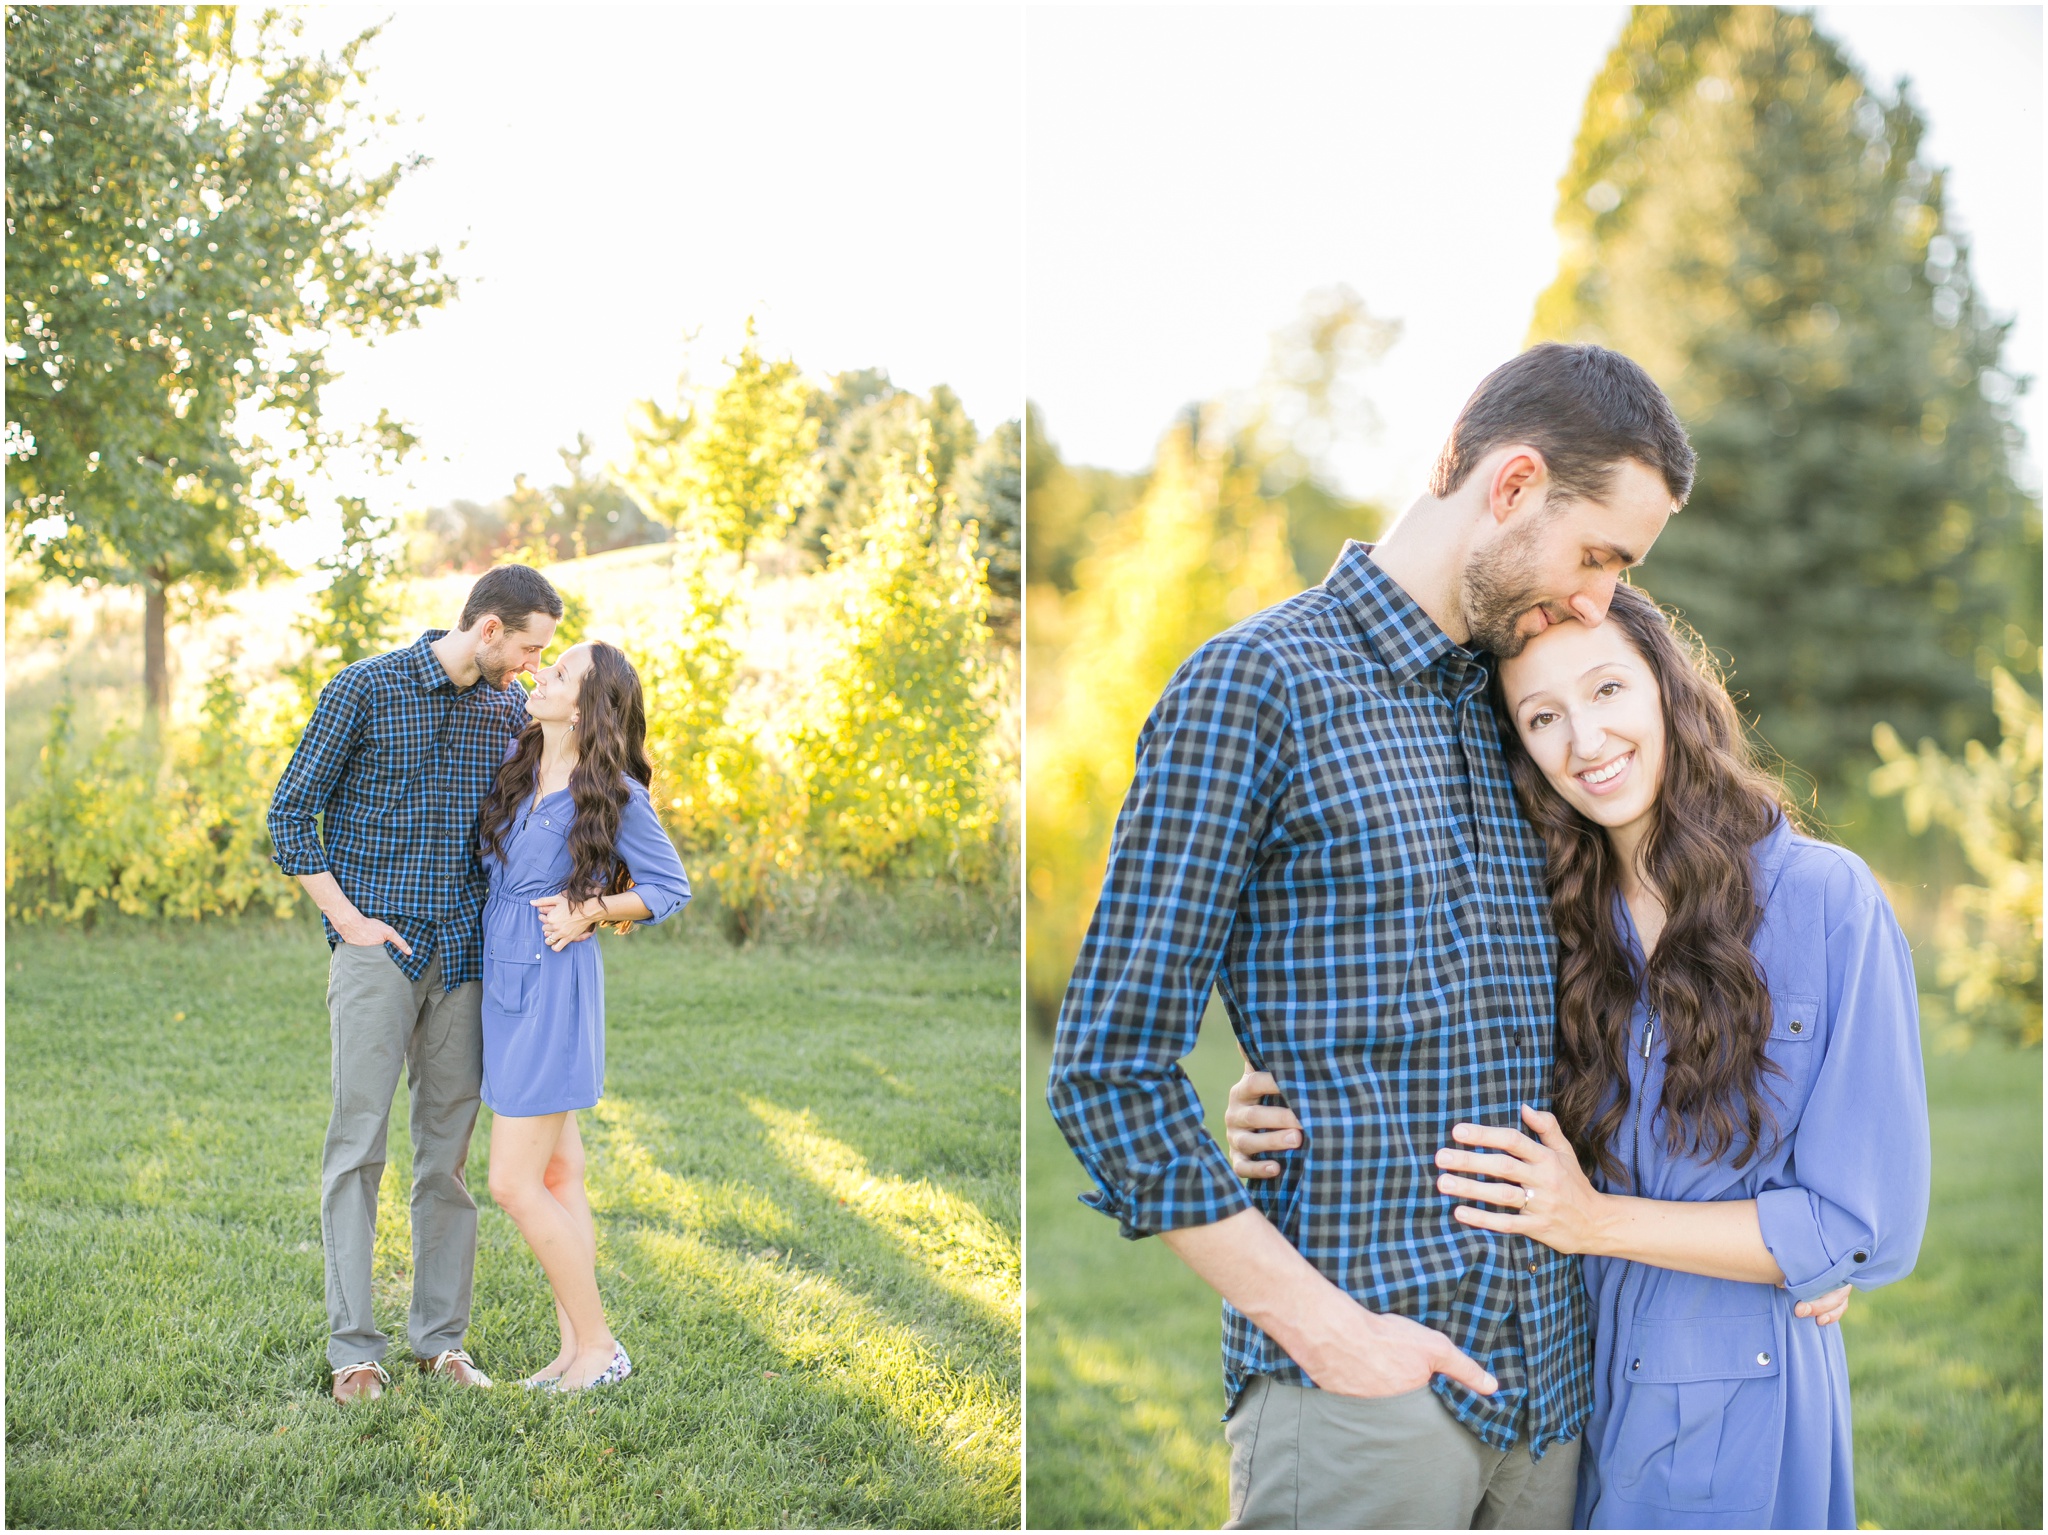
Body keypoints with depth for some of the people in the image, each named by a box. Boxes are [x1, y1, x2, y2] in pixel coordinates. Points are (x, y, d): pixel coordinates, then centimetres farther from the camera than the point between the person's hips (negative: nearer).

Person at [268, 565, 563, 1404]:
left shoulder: (509, 708, 9)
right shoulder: (363, 689, -6)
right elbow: (290, 812, -3)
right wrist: (347, 921, -9)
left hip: (463, 951, 5)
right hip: (377, 948, -4)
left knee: (450, 1143, 7)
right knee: (358, 1145, -5)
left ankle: (442, 1336, 14)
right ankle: (353, 1347, 0)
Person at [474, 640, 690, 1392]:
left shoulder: (614, 793, -12)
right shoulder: (517, 763, 6)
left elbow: (672, 887, -5)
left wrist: (589, 912, -14)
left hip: (553, 987, -7)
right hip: (506, 983, 7)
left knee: (514, 1183, -6)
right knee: (557, 1174, 11)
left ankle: (599, 1344, 6)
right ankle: (573, 1348, 19)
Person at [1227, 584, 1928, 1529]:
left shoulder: (1827, 901, -12)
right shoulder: (1554, 919, 1)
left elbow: (1870, 1229, -12)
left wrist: (1599, 1221, -18)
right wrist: (1281, 1129, -15)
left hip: (1738, 1405, -3)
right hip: (1567, 1383, 4)